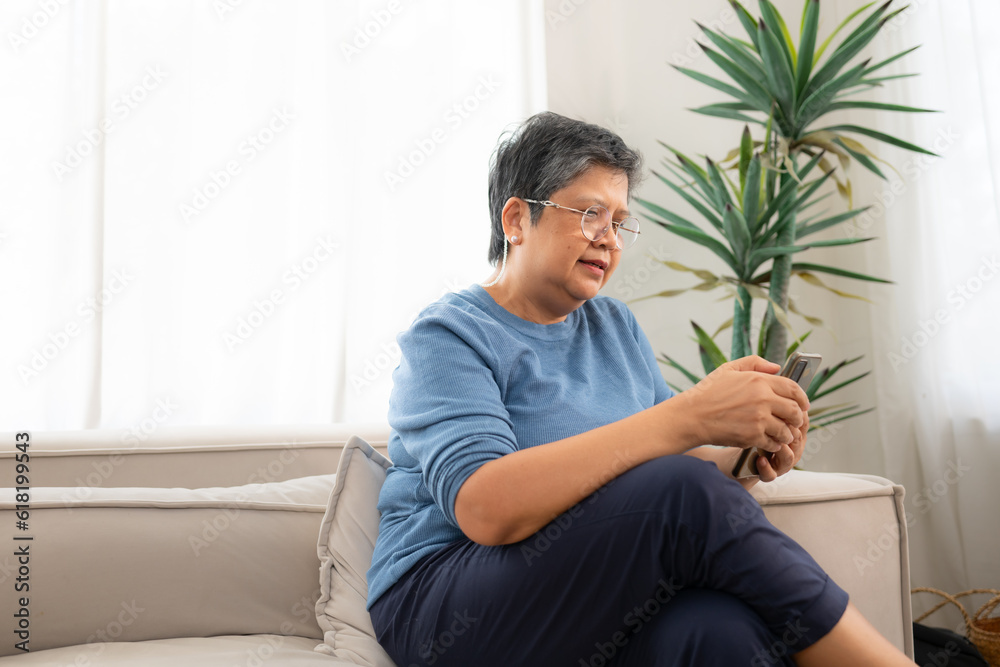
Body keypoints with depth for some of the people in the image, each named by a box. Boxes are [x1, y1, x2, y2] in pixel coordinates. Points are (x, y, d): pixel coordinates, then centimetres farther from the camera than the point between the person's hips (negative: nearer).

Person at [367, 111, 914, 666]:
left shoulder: (616, 325, 17)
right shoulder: (445, 335, -6)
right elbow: (485, 508, -23)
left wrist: (740, 457, -6)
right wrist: (690, 416, -27)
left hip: (597, 600, 5)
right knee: (684, 494, -28)